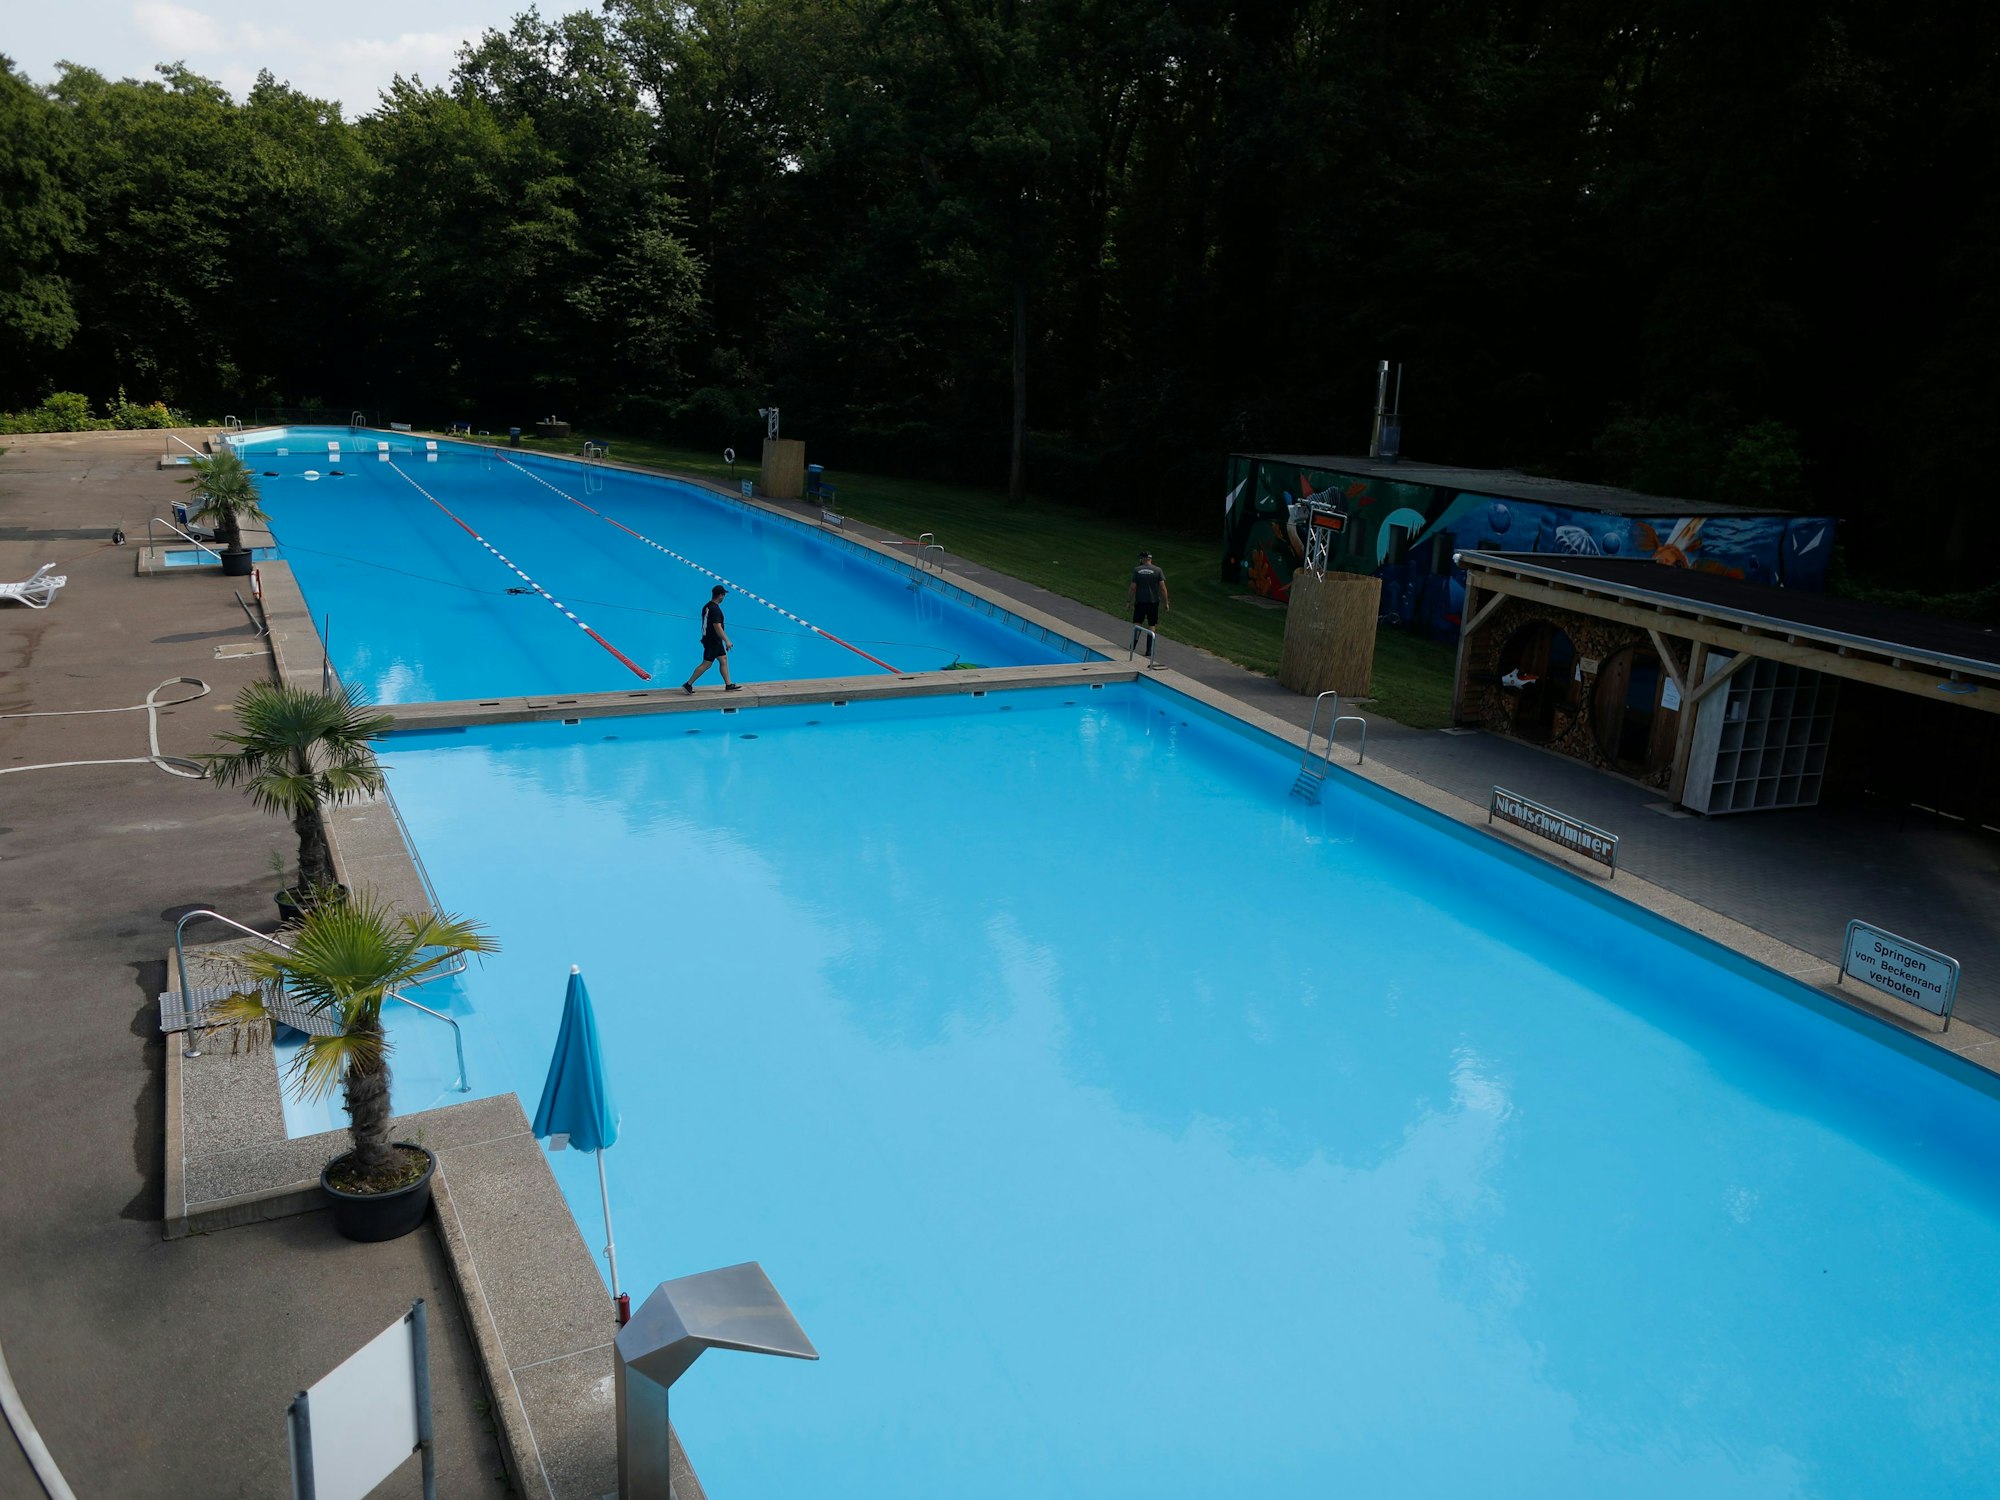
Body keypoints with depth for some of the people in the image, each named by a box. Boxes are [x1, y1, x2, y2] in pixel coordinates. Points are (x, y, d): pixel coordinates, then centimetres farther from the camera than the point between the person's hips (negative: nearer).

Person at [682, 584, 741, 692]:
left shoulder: (707, 606, 7)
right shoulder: (715, 609, -23)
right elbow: (717, 627, -26)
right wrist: (726, 641, -20)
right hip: (713, 641, -10)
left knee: (723, 660, 15)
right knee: (706, 664, -4)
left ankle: (728, 685, 19)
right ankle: (688, 685, 0)